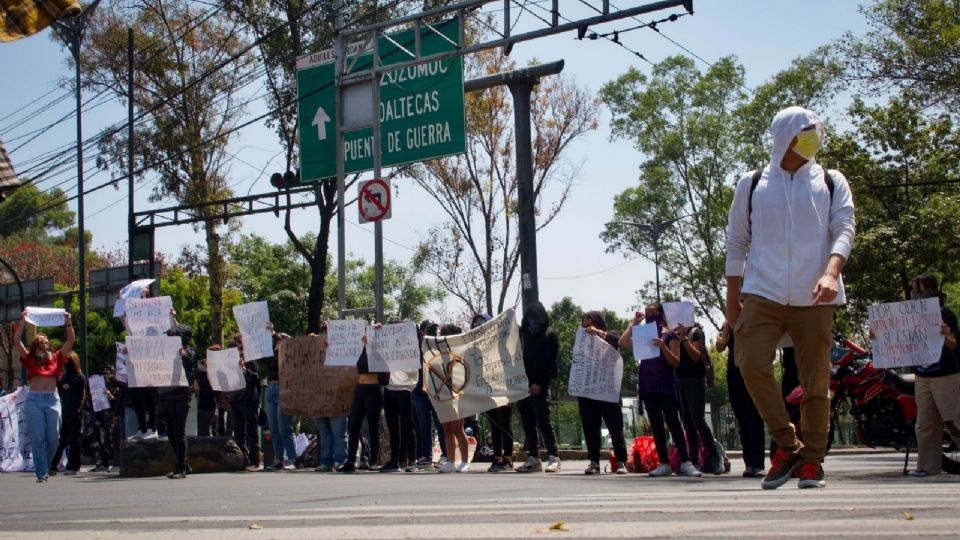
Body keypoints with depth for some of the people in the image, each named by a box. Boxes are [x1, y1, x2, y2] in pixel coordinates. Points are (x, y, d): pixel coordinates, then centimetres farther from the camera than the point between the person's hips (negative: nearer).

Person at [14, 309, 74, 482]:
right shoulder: (29, 359, 10)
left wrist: (68, 323, 4)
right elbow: (16, 341, 2)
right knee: (37, 438, -6)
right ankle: (42, 473, -3)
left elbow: (71, 340, 11)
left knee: (53, 438, -1)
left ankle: (46, 467, 21)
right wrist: (23, 321, 0)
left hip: (52, 399, 2)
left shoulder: (56, 358, 14)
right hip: (34, 399, -2)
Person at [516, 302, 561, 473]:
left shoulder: (550, 335, 2)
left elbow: (549, 362, -6)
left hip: (539, 385, -5)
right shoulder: (521, 333, 16)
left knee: (543, 420, -10)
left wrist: (539, 383, -14)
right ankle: (533, 458, 8)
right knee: (527, 423, 4)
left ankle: (553, 457, -9)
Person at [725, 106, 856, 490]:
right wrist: (732, 299, 10)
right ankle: (787, 445, -1)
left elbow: (844, 229, 1)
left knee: (816, 380, -1)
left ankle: (811, 461, 10)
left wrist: (831, 272, -18)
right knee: (751, 364, -17)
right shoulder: (752, 185, 13)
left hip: (814, 299, 0)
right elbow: (736, 242, 15)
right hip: (763, 295, 0)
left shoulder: (832, 183, 13)